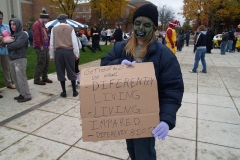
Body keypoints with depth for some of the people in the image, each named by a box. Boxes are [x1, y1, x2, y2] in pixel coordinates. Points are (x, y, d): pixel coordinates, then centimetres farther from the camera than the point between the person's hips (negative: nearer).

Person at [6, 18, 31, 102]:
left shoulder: (23, 34, -8)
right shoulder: (12, 34, 17)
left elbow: (17, 44, -19)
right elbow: (7, 42, 15)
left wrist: (8, 45, -4)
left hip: (20, 59, -8)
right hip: (12, 59, 8)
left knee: (21, 78, -6)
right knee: (16, 79, 11)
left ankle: (27, 95, 2)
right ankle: (22, 94, 21)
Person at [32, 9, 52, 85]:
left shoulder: (42, 24, 18)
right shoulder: (36, 24, -12)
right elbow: (36, 36, -19)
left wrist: (47, 45, 12)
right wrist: (41, 46, -16)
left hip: (45, 47, 9)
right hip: (40, 48, -9)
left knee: (46, 63, 12)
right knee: (40, 64, -6)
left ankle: (44, 77, 24)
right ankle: (37, 80, 4)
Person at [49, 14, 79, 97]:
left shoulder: (54, 29, 6)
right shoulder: (70, 28, 2)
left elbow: (51, 43, 7)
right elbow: (75, 42, 0)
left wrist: (51, 55, 14)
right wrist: (76, 54, 6)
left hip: (58, 52, 1)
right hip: (69, 51, 0)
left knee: (60, 72, 8)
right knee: (71, 71, 7)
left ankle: (64, 92, 12)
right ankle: (74, 91, 11)